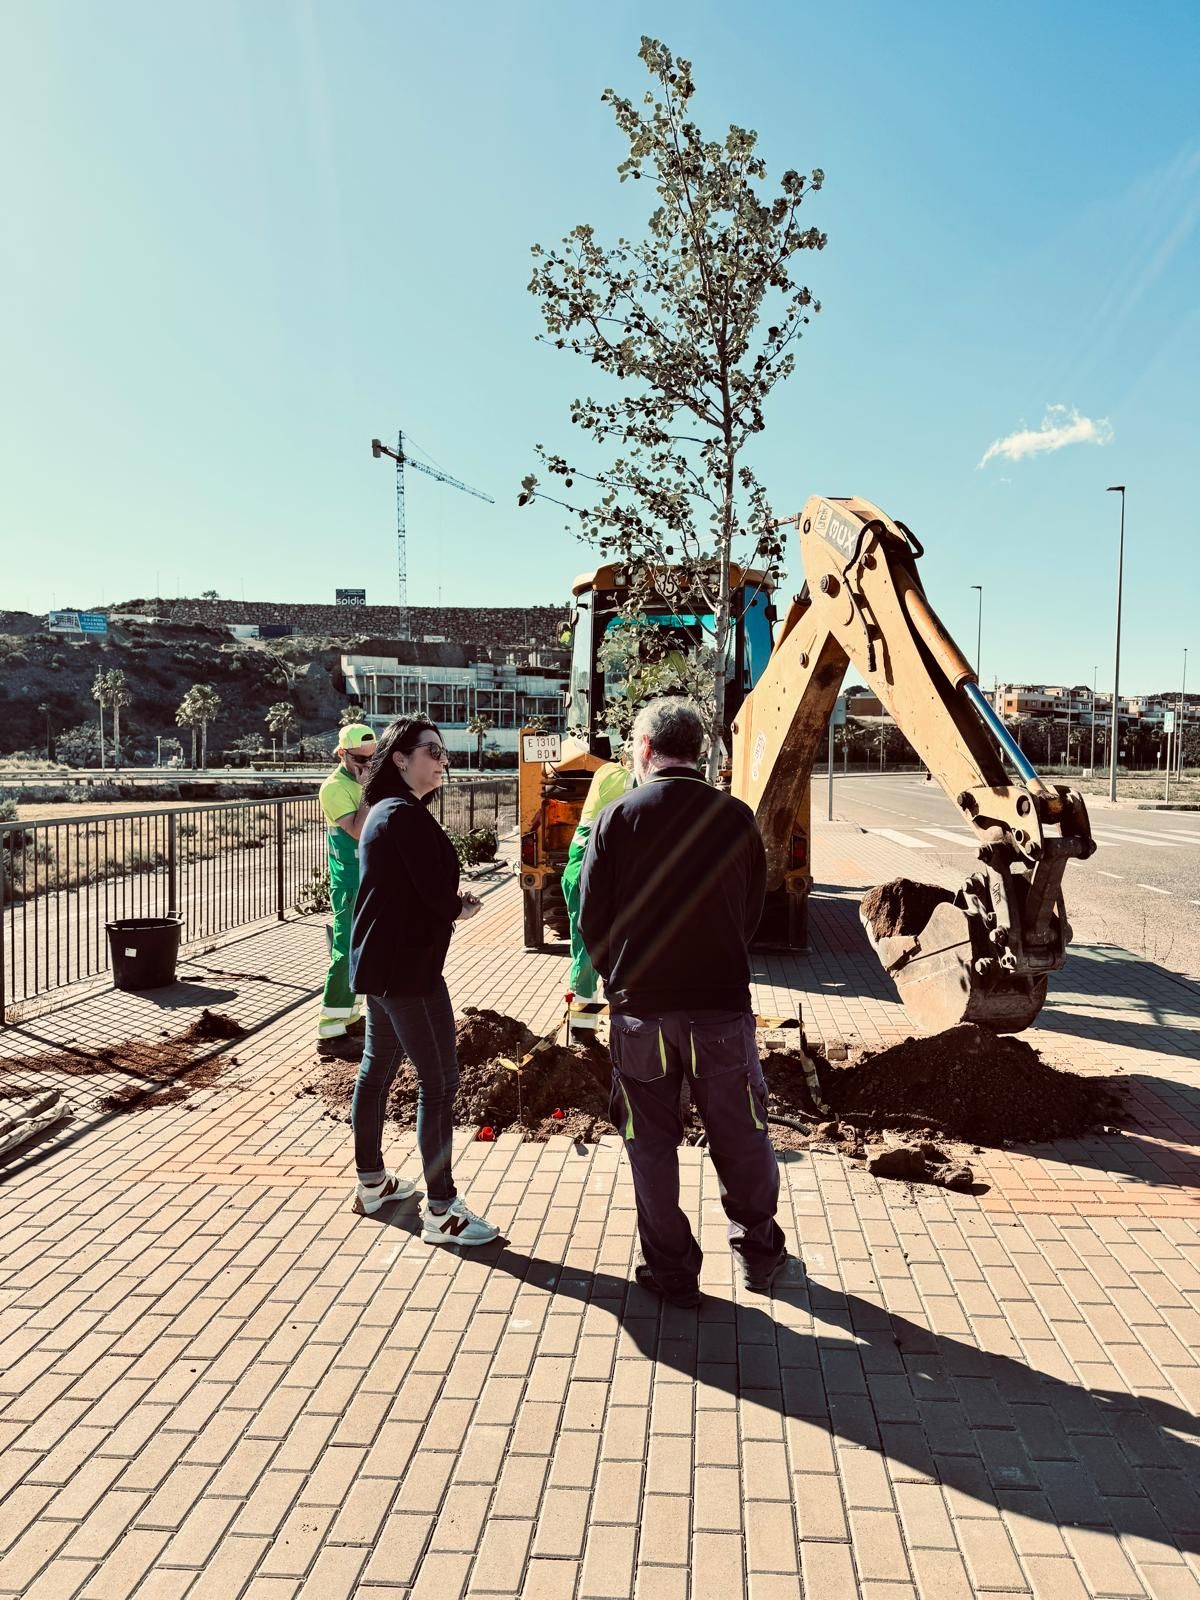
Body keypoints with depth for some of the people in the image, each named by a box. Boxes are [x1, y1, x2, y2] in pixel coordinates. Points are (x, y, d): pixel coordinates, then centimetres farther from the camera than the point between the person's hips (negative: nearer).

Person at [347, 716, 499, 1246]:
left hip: (376, 961, 11)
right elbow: (437, 892, -22)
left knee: (377, 1068, 19)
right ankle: (440, 1211, -1)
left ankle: (371, 1181, 33)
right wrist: (460, 909, 0)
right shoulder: (408, 815, -18)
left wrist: (448, 907, -3)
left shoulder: (382, 812, 13)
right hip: (408, 967, -11)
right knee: (439, 1082, -6)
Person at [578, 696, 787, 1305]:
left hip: (640, 1009, -1)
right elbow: (752, 912, 5)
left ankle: (671, 1272, 23)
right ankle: (759, 1254, 33)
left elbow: (592, 918, -3)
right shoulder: (736, 818, -4)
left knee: (651, 1144, 13)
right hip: (722, 1005, 1)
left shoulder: (618, 819, -8)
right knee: (741, 1139, 17)